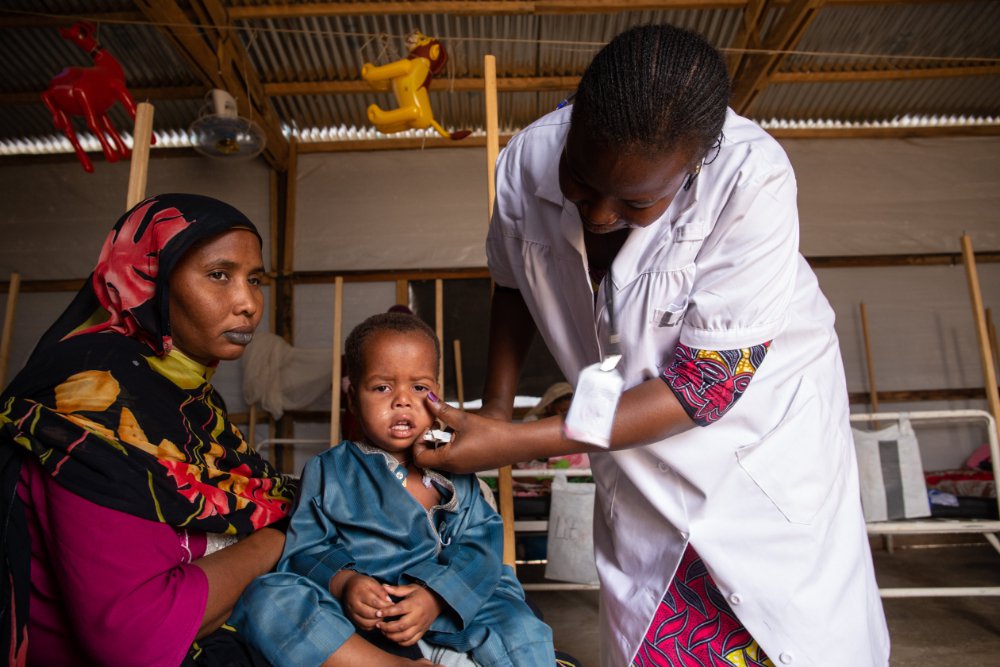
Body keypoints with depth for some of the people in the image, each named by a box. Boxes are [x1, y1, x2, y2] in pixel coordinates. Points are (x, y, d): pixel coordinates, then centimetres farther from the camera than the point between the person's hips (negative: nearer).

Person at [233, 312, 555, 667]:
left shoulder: (455, 468, 7)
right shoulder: (328, 471, 6)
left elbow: (481, 542, -1)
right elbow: (305, 548, 2)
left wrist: (436, 596, -17)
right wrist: (343, 582, -19)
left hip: (444, 614, 1)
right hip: (350, 627, 0)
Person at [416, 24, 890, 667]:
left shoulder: (752, 179, -30)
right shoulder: (526, 162, -18)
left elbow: (709, 382, -28)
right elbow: (513, 281, 3)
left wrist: (517, 443, -29)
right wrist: (495, 407, -3)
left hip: (766, 421, -2)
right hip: (640, 452, 3)